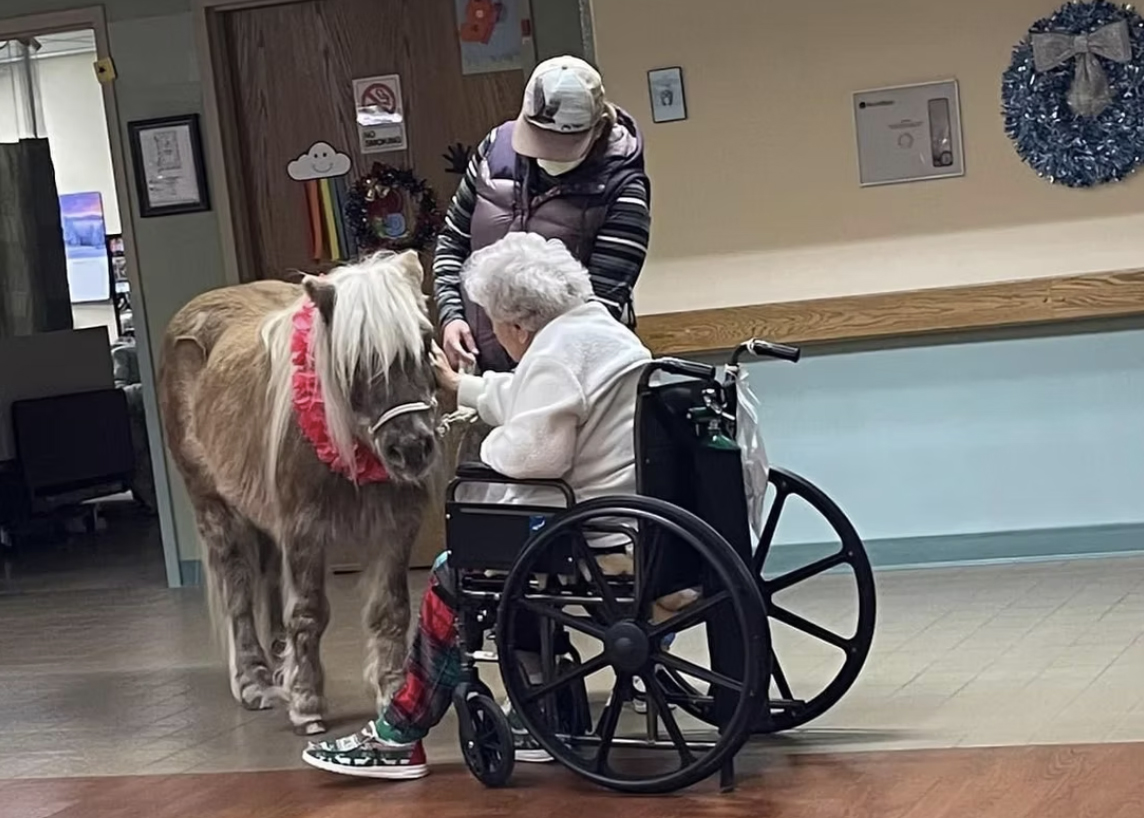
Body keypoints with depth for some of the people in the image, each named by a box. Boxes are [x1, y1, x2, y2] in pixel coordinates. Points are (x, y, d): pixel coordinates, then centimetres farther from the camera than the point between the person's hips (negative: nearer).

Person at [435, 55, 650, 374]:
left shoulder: (619, 189, -11)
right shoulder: (497, 148, 2)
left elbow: (604, 299, -17)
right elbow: (454, 240, 13)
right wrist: (451, 314, -1)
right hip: (484, 369, 4)